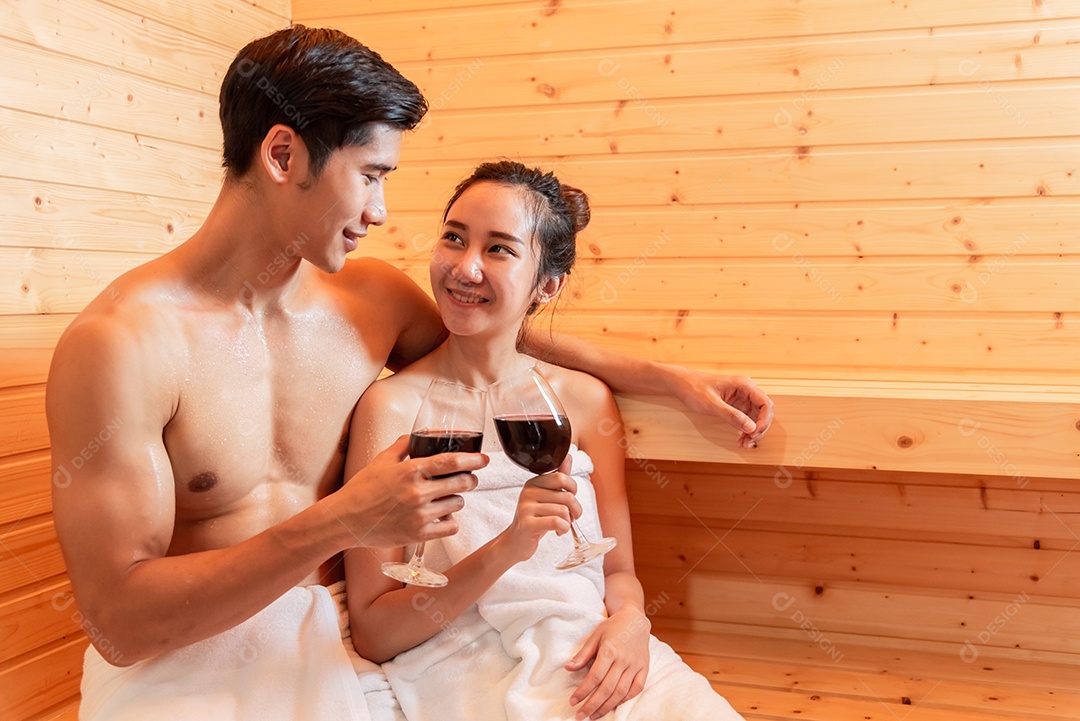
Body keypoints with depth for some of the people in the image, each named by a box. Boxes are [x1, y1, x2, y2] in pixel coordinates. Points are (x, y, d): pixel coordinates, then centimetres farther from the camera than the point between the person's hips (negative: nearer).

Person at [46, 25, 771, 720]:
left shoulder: (375, 299, -1)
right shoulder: (119, 342, -18)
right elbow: (119, 623, -20)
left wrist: (677, 378, 10)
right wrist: (336, 524, -30)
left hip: (327, 637, 4)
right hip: (176, 660, -4)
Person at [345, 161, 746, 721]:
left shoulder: (585, 399, 4)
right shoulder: (393, 406, -9)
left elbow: (618, 571, 11)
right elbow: (372, 634, -10)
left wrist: (630, 620, -11)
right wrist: (505, 550, -23)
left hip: (593, 669, 2)